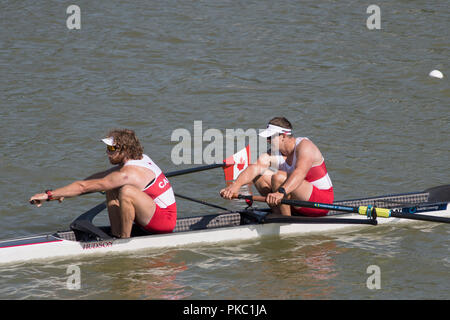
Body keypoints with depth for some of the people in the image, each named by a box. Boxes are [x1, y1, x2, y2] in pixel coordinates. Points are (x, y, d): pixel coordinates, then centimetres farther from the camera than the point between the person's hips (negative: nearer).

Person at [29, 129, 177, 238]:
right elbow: (100, 177, 15)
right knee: (111, 189, 11)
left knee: (126, 191, -32)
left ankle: (125, 240, -16)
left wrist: (49, 195, -17)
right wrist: (64, 193, 13)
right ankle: (116, 237, 6)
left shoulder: (127, 174, -23)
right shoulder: (138, 158, 6)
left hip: (165, 220, -10)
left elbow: (84, 186, -21)